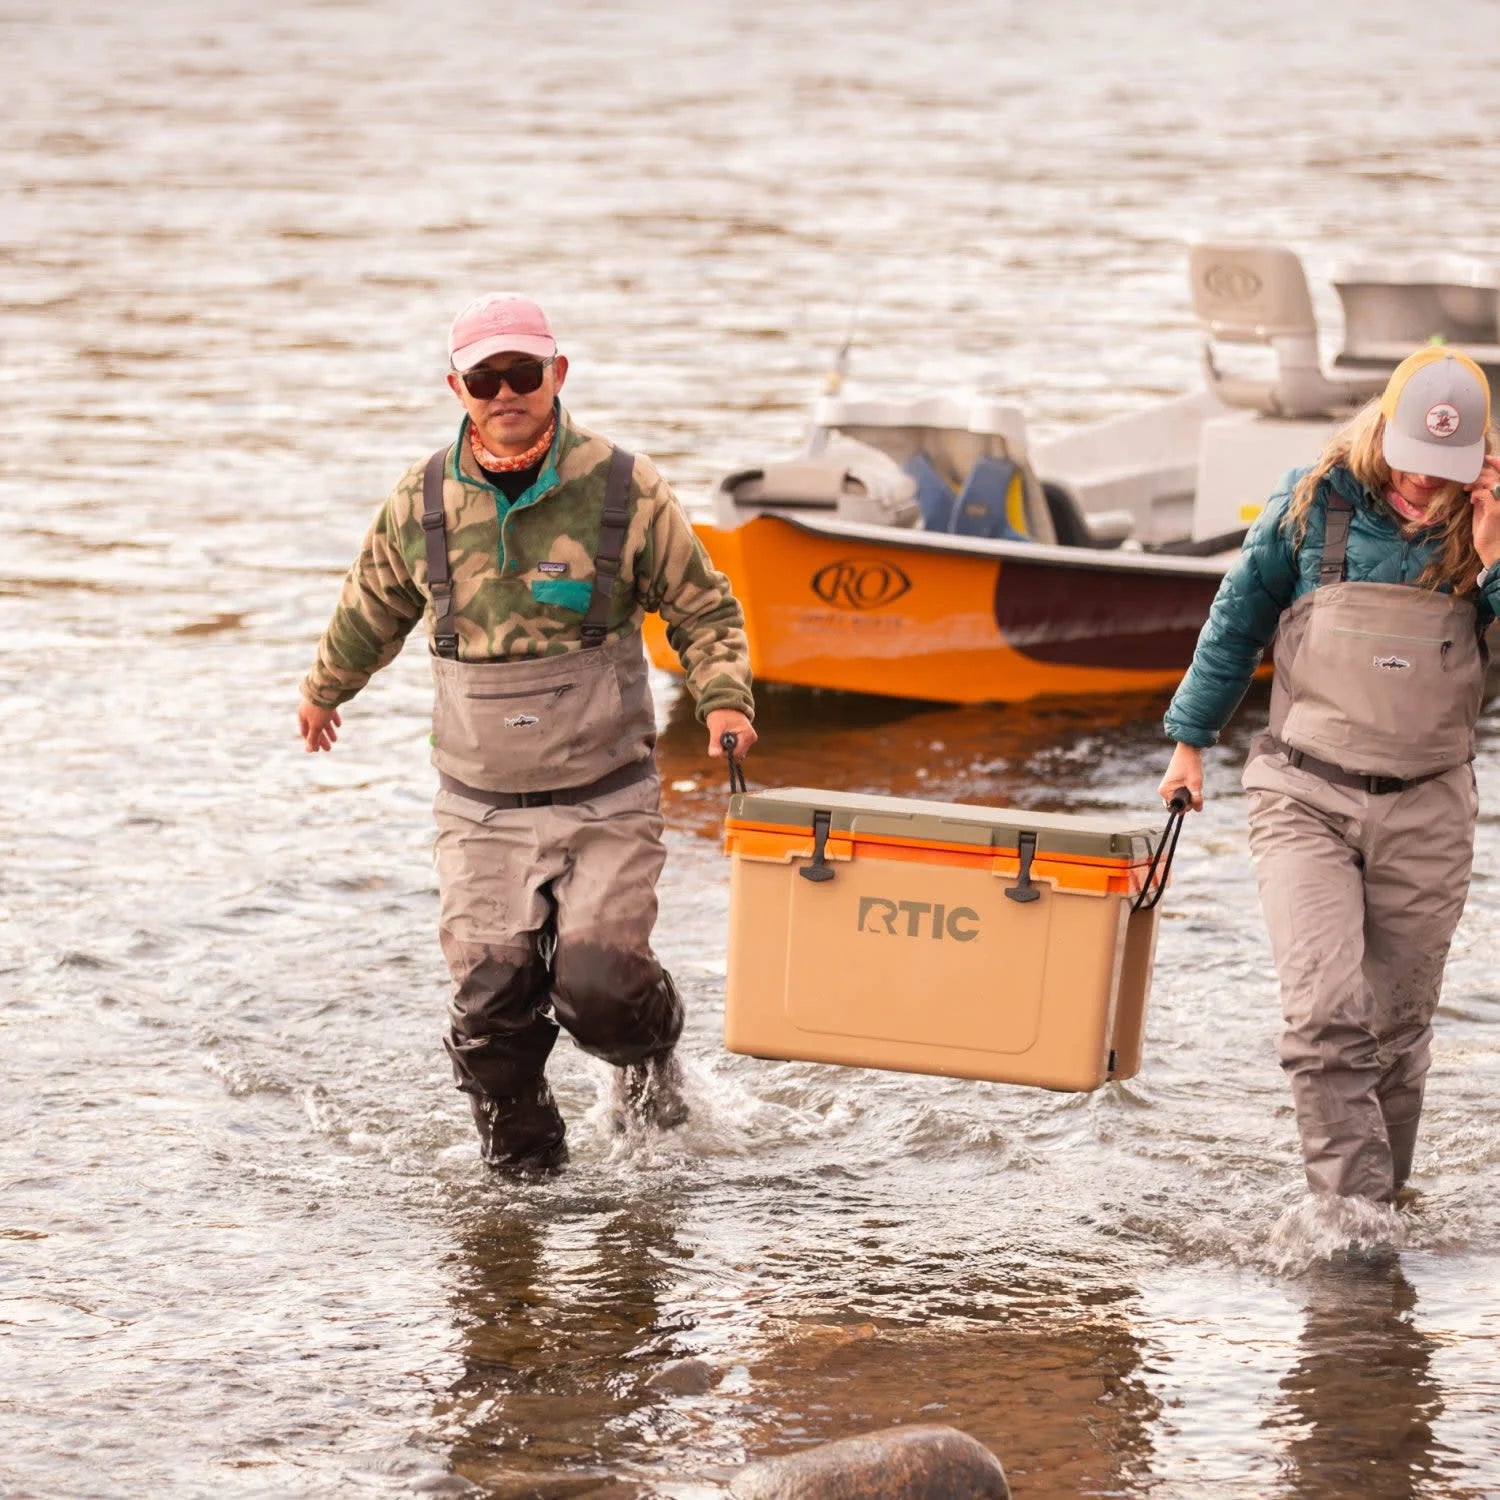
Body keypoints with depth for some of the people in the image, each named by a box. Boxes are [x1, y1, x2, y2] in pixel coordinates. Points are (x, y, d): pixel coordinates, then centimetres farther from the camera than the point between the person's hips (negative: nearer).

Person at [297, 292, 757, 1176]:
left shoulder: (624, 491, -6)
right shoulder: (423, 503, 0)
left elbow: (706, 609, 5)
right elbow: (372, 610, 21)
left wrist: (724, 698, -12)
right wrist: (325, 690, 36)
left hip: (608, 801, -2)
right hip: (483, 811, 2)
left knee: (599, 986, -12)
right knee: (491, 1007, -6)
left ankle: (652, 1053, 24)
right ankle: (526, 1166, 15)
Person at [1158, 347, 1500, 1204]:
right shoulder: (1315, 504, -2)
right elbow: (1238, 621, 11)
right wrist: (1190, 738, 16)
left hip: (1426, 818, 1)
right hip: (1308, 802, -1)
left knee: (1399, 1031, 8)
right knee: (1325, 1012, -17)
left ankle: (1381, 1203, 23)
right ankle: (1350, 1209, -18)